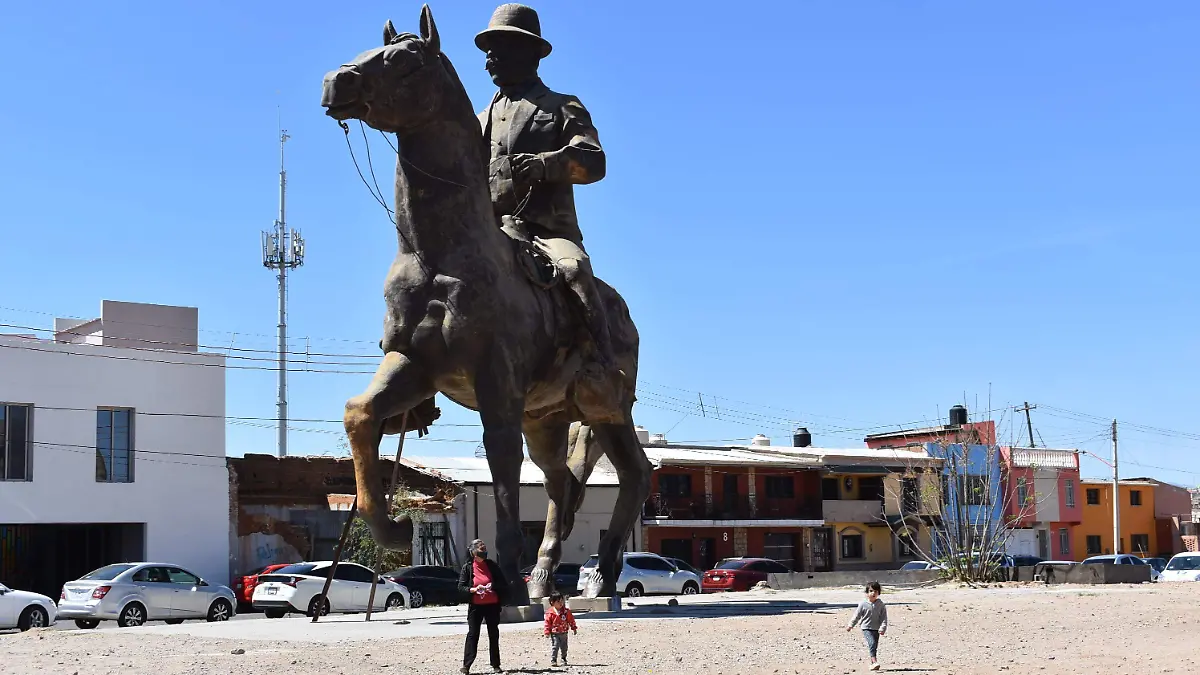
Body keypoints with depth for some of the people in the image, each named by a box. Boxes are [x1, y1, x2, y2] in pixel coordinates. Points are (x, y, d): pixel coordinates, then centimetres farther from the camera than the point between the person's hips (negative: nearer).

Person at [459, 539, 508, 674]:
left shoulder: (492, 565, 3)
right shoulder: (468, 567, -1)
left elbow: (502, 584, 8)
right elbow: (461, 587, -3)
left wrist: (493, 587, -11)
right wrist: (474, 589, -18)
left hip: (492, 605, 2)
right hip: (475, 606, -2)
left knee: (494, 635, 7)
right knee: (472, 634, -5)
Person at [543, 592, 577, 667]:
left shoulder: (566, 611, -1)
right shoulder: (550, 613, -11)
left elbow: (571, 620, 7)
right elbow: (547, 623, -8)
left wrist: (574, 628, 5)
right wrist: (547, 632, -13)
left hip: (564, 633, 4)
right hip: (554, 634, -4)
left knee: (564, 647, 15)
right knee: (554, 647, -10)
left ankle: (564, 659, 31)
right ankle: (553, 661, -5)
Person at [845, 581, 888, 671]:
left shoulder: (881, 605, -2)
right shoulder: (863, 604, -5)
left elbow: (884, 618, -1)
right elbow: (857, 615, 3)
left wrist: (883, 628, -11)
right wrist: (850, 625, 6)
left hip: (876, 629, 3)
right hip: (866, 628, -3)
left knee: (874, 647, 8)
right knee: (872, 643, -21)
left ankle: (872, 663, 21)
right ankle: (874, 661, -27)